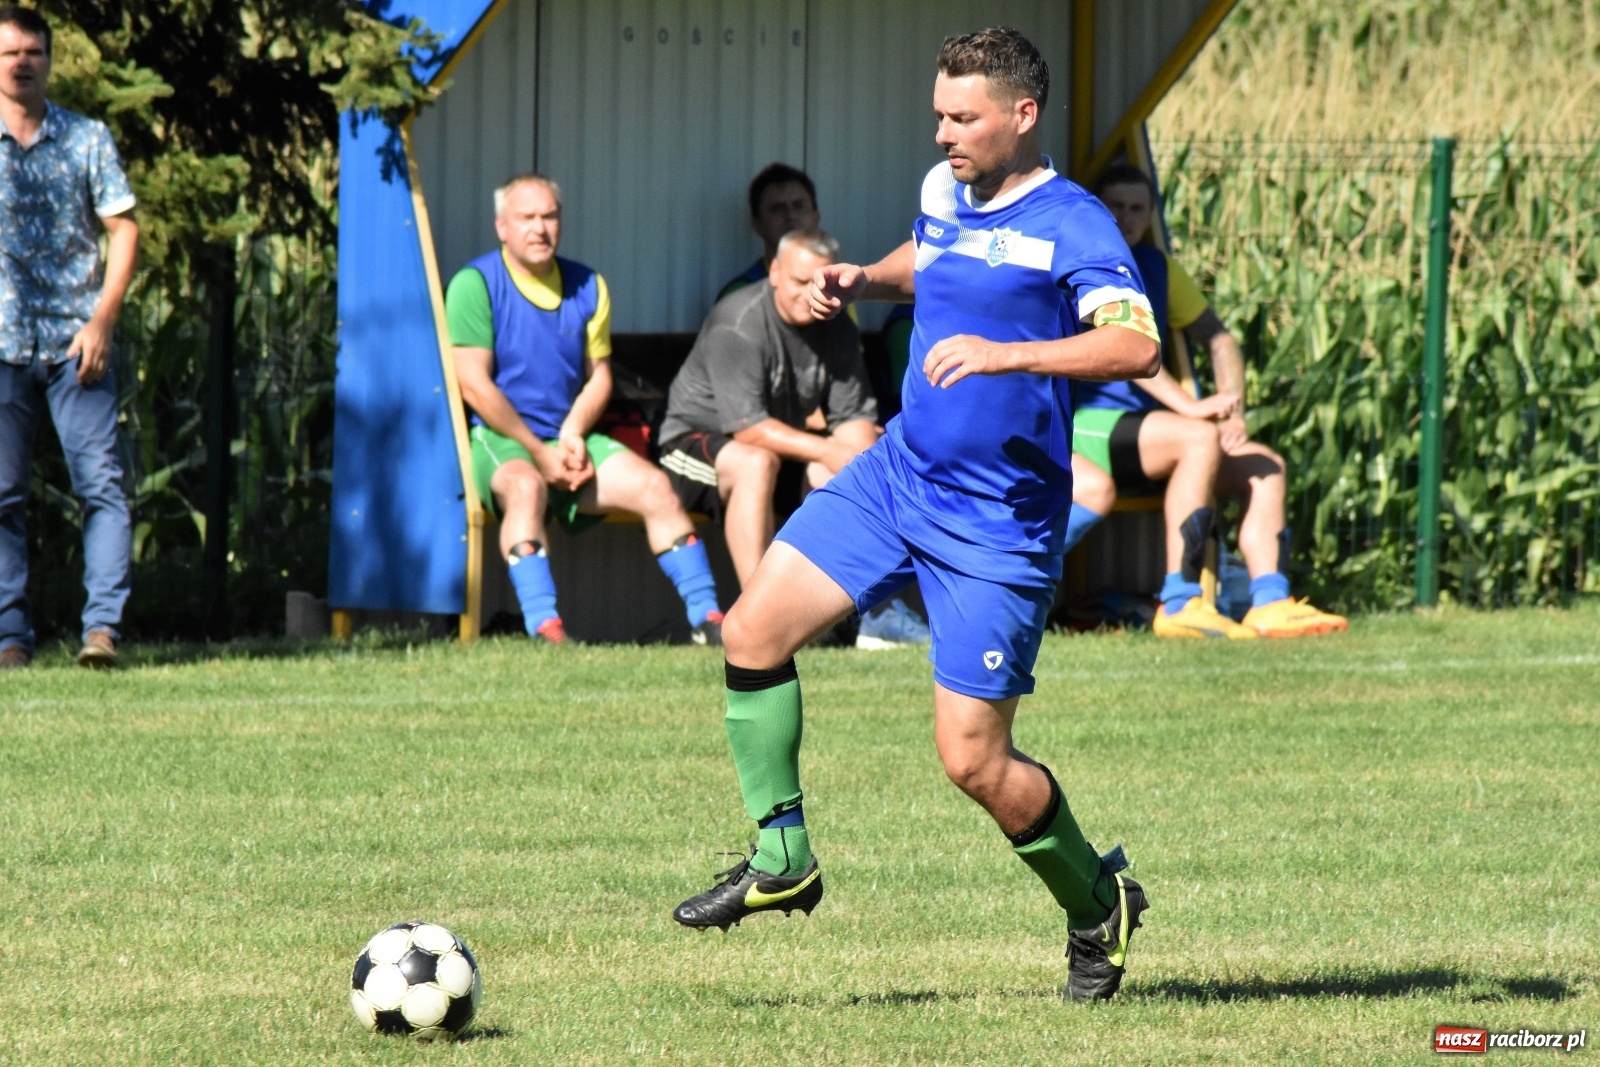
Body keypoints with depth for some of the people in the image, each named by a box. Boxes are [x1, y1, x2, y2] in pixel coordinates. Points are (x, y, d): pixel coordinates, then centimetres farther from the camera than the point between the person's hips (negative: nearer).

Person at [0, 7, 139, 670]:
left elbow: (124, 228, 5)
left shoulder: (88, 139, 7)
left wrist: (102, 321, -6)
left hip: (76, 341, 0)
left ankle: (103, 625, -11)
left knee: (100, 481, -9)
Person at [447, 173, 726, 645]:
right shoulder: (476, 284, -7)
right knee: (526, 486, -37)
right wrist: (540, 452, -15)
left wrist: (573, 436, -8)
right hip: (498, 438, -6)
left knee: (653, 485, -13)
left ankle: (707, 617, -10)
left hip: (569, 440, 6)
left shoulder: (587, 287, 10)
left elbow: (599, 376, 13)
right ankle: (543, 626, -48)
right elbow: (474, 384, -13)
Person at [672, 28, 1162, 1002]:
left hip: (997, 522, -7)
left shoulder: (1072, 227, -16)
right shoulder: (944, 190, 7)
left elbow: (1137, 346, -31)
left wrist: (1004, 352, -40)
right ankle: (782, 858, 7)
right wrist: (863, 281, 12)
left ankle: (1097, 902, 18)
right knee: (755, 628, -6)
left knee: (973, 759, -7)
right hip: (898, 474, 7)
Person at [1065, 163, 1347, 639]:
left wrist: (1233, 415, -3)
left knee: (1267, 466, -4)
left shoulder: (1156, 267, 16)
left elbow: (1219, 341, 16)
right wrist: (1189, 406, -30)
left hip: (1141, 429, 8)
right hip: (1084, 424, -8)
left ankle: (1269, 604, -15)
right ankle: (1179, 605, -32)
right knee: (1200, 439, -30)